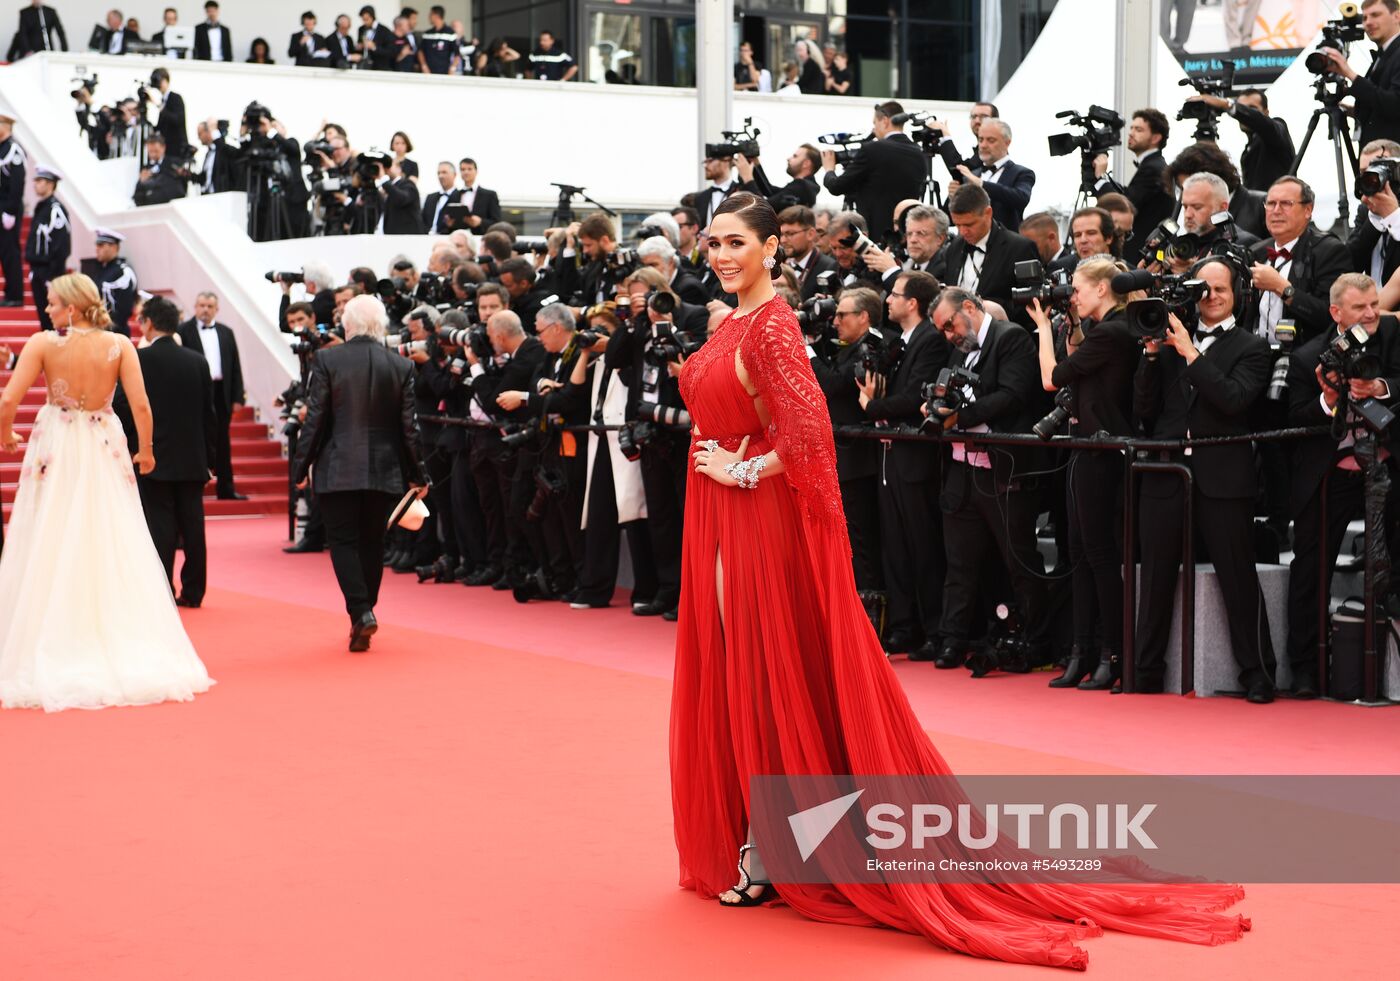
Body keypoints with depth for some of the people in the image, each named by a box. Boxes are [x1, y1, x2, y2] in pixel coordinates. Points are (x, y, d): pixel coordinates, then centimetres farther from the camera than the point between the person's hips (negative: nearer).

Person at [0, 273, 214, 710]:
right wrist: (146, 451, 7)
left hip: (54, 452, -1)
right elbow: (141, 406, -9)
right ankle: (128, 655, 12)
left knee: (50, 556, 6)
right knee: (115, 554, 9)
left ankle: (49, 663, 8)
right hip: (104, 454, 2)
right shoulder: (119, 345, -5)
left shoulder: (42, 343, -9)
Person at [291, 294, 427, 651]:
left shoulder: (327, 360, -6)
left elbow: (315, 419, -6)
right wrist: (417, 475, 10)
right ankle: (364, 613, 19)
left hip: (337, 470, -3)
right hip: (384, 471, 3)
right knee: (372, 542, 13)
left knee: (343, 541, 2)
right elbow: (408, 426, 2)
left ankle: (361, 612, -14)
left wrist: (301, 466, 2)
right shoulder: (401, 366, 1)